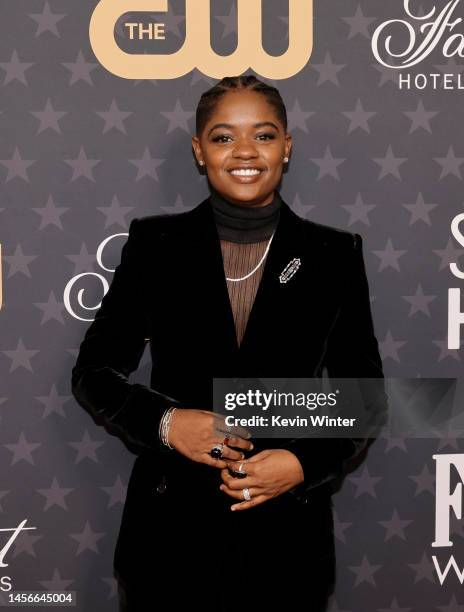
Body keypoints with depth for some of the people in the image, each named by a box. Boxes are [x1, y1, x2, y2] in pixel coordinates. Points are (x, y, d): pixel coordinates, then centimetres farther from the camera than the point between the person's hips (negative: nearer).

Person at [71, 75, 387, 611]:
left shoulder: (334, 255, -2)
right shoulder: (154, 244, -2)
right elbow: (94, 372, 2)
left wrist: (306, 462, -13)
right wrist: (165, 422, -15)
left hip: (286, 532, 0)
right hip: (171, 527, 0)